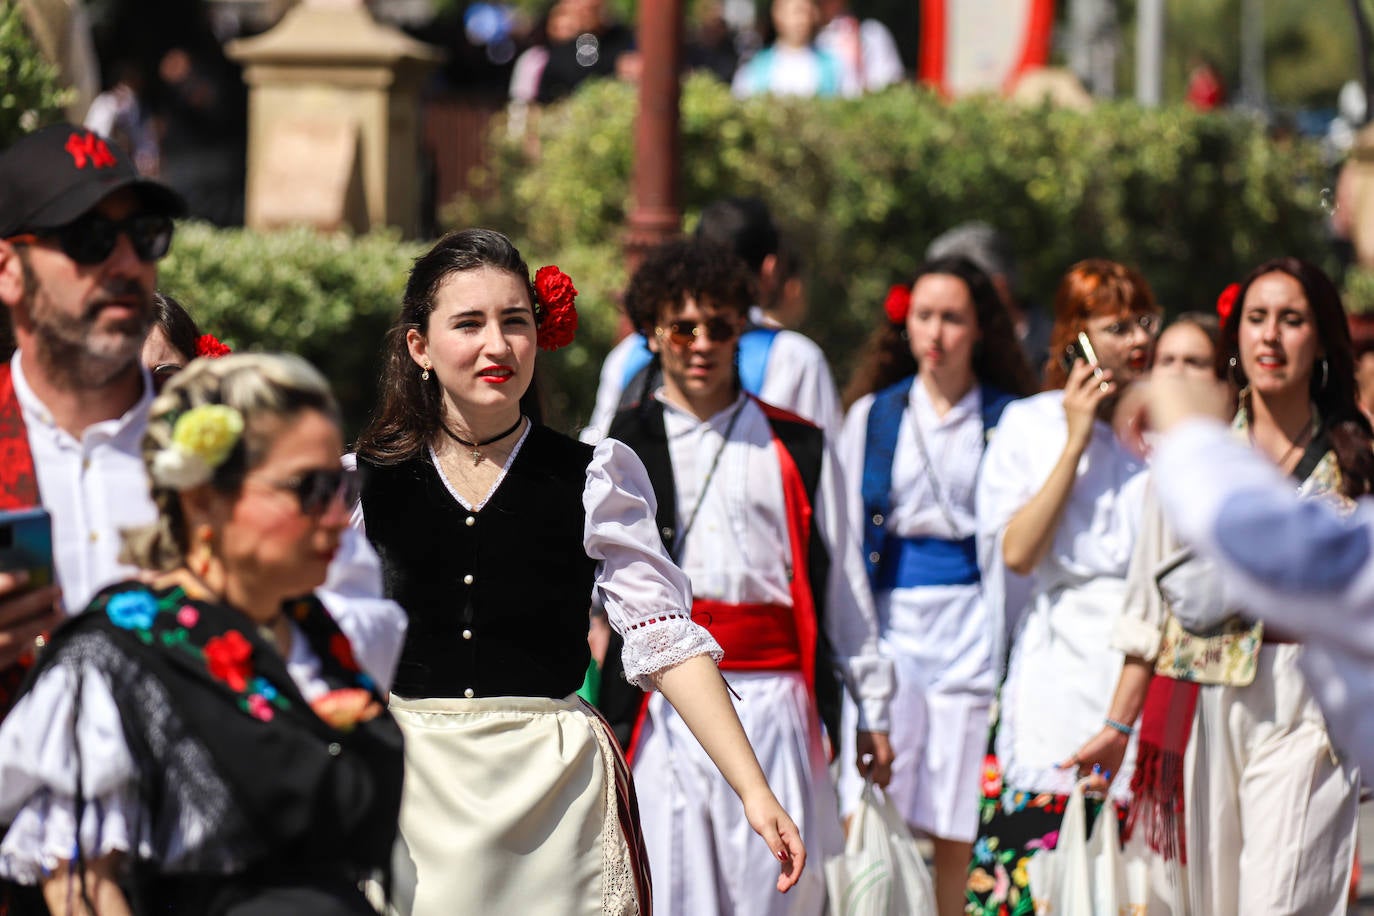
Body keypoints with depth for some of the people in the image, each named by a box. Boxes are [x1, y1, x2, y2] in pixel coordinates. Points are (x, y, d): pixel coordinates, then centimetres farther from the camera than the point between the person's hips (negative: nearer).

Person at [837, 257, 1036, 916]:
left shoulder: (1008, 418, 5)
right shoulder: (874, 414, 10)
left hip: (972, 618, -1)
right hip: (890, 617, 1)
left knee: (954, 827, 1)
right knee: (867, 818, -11)